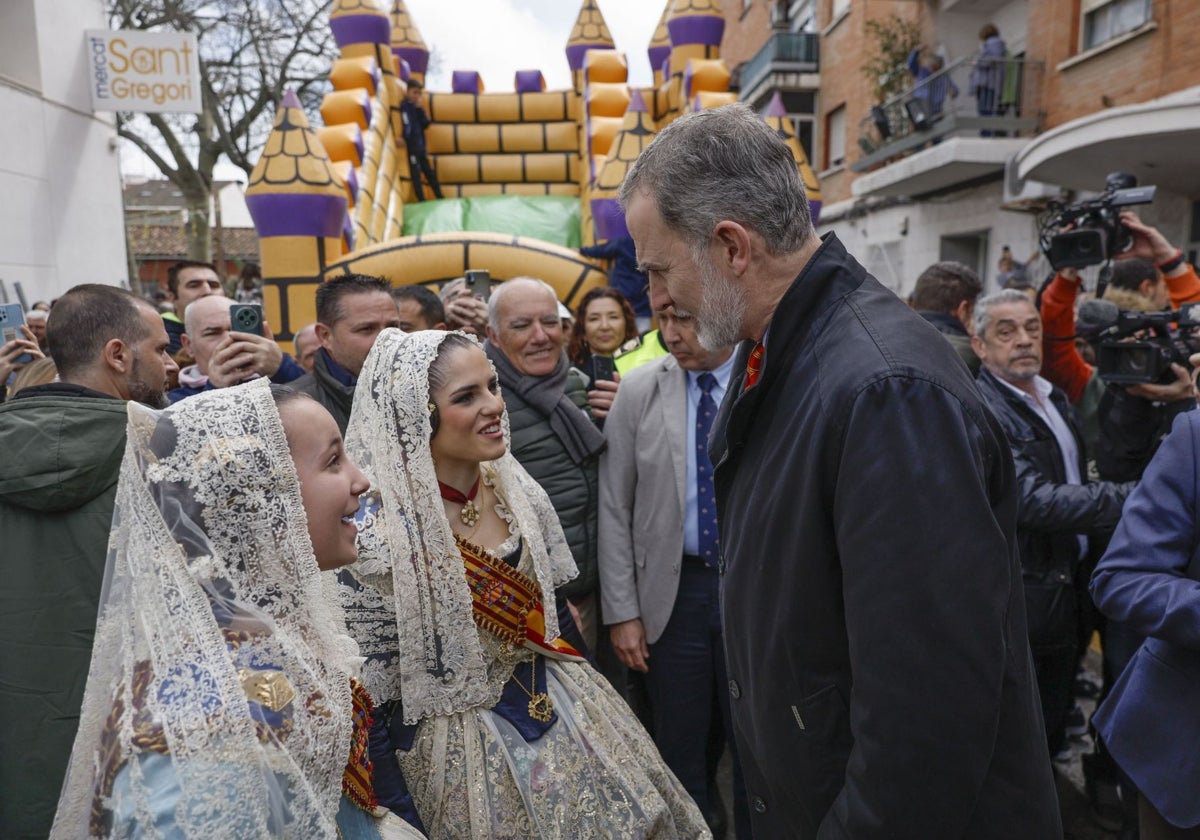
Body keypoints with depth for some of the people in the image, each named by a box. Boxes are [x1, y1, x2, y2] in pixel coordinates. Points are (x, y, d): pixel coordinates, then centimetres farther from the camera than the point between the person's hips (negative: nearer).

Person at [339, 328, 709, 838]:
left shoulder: (517, 490, -6)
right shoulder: (381, 536, -24)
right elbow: (379, 690, -14)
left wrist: (581, 690, 11)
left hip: (559, 699, 6)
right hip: (465, 742, -6)